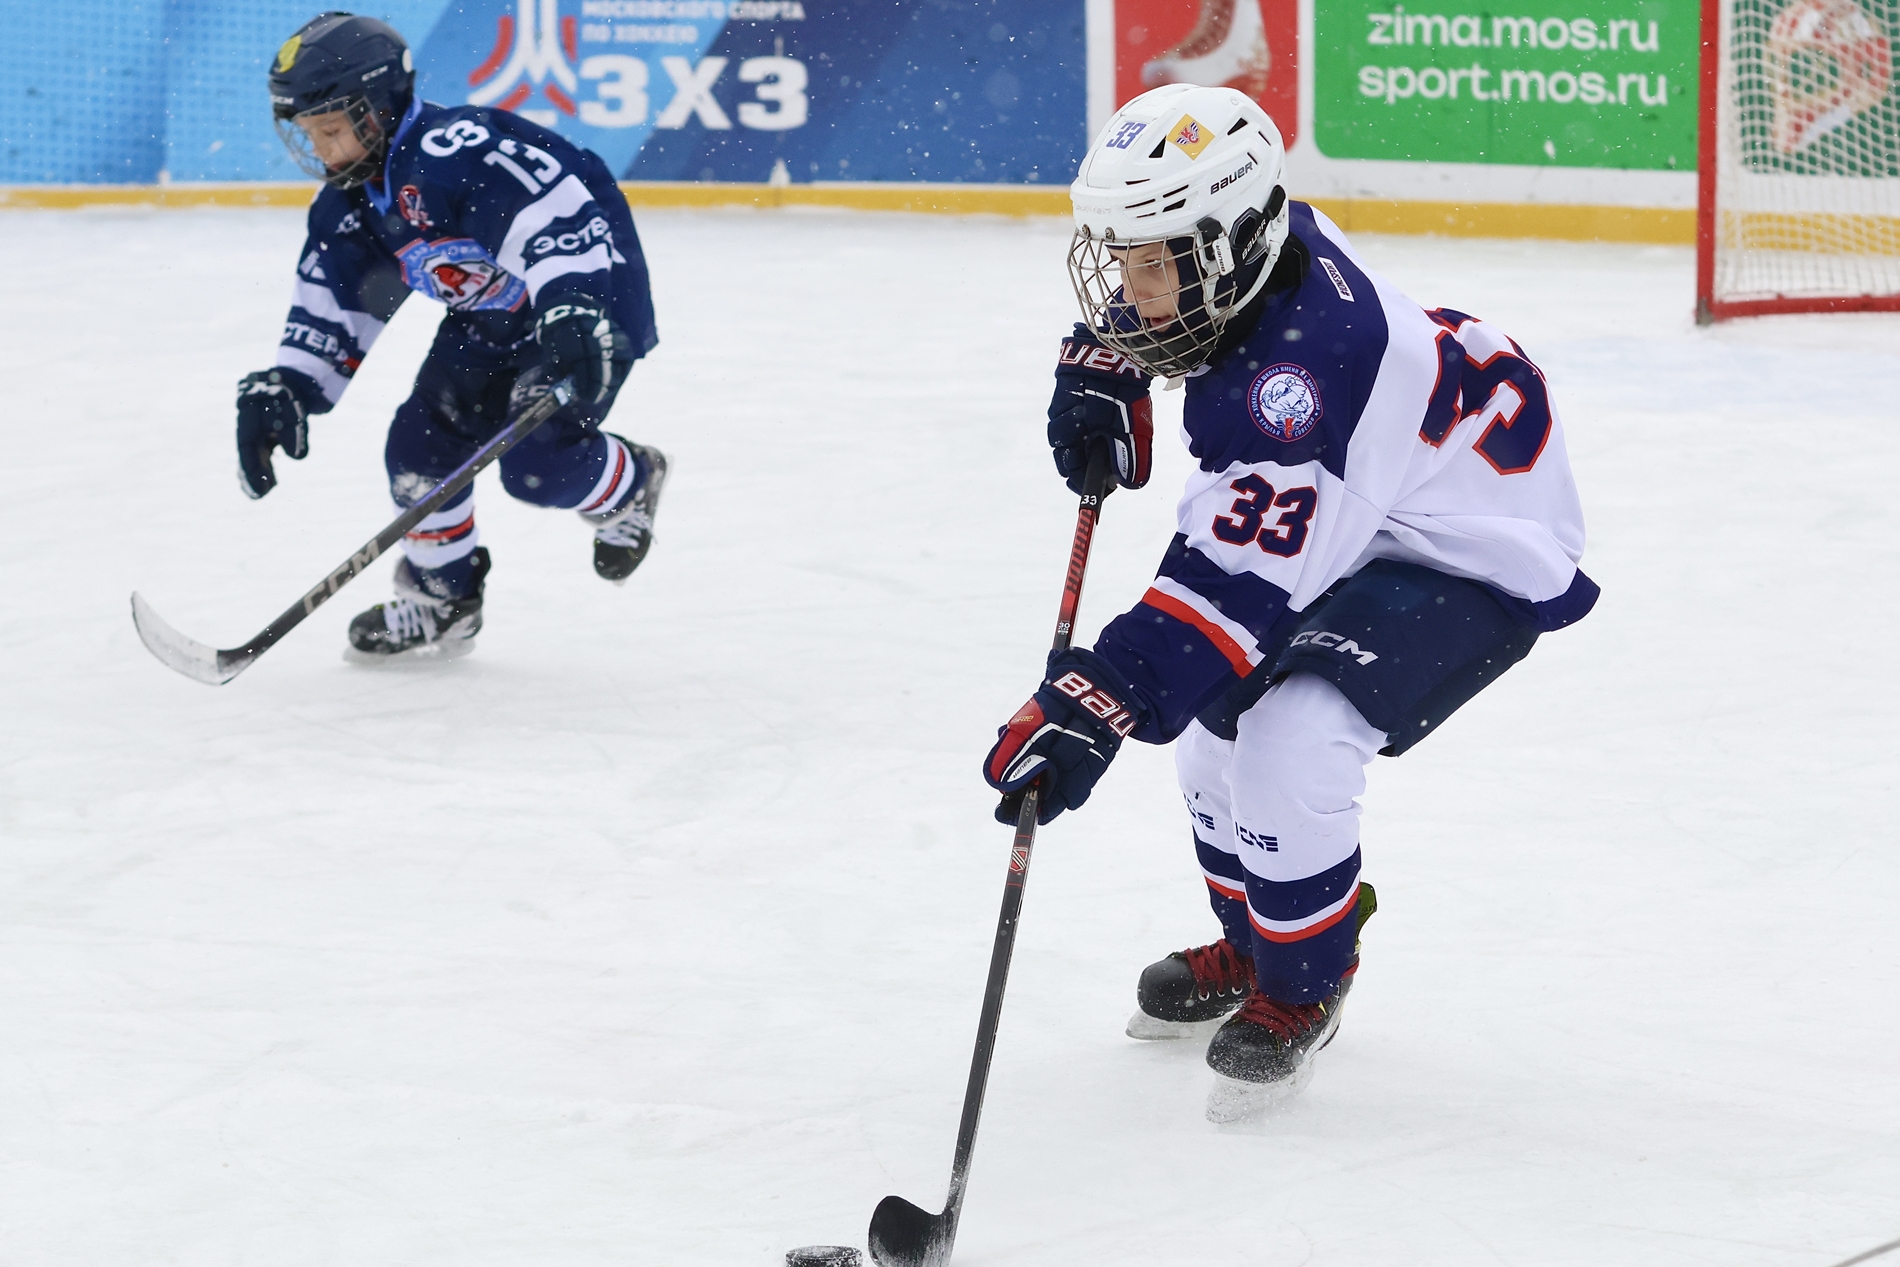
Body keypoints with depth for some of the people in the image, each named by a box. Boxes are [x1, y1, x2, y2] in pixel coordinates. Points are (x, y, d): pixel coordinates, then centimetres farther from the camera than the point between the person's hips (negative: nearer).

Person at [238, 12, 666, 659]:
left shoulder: (455, 150, -32)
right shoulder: (347, 210, -1)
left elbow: (558, 217, -41)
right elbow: (329, 315, 6)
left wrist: (572, 315, -52)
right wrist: (279, 391, -8)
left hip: (593, 294, -9)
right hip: (491, 319, 9)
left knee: (537, 464, -19)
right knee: (422, 442, 1)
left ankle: (630, 485, 16)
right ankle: (442, 600, 21)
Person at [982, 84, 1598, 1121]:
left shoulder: (1304, 367, -38)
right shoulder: (1247, 248, -12)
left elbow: (1235, 580, -42)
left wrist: (1095, 705, -47)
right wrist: (1097, 378, 0)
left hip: (1475, 559, -10)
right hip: (1352, 518, 11)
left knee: (1286, 741, -26)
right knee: (1209, 709, 14)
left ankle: (1300, 992, 0)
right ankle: (1249, 948, 37)